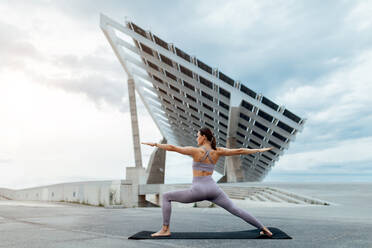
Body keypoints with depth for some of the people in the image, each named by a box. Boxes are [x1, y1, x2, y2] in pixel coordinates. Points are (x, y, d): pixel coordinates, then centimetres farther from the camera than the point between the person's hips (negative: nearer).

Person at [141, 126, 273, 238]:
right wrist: (259, 150, 15)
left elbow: (172, 148, -11)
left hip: (198, 191, -5)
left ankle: (165, 229, 5)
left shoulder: (195, 151, -7)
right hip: (213, 188, 5)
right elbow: (239, 151, 5)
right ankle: (263, 228, 16)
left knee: (166, 196, 8)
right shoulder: (217, 151, 4)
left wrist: (155, 144, -2)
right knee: (236, 210, 15)